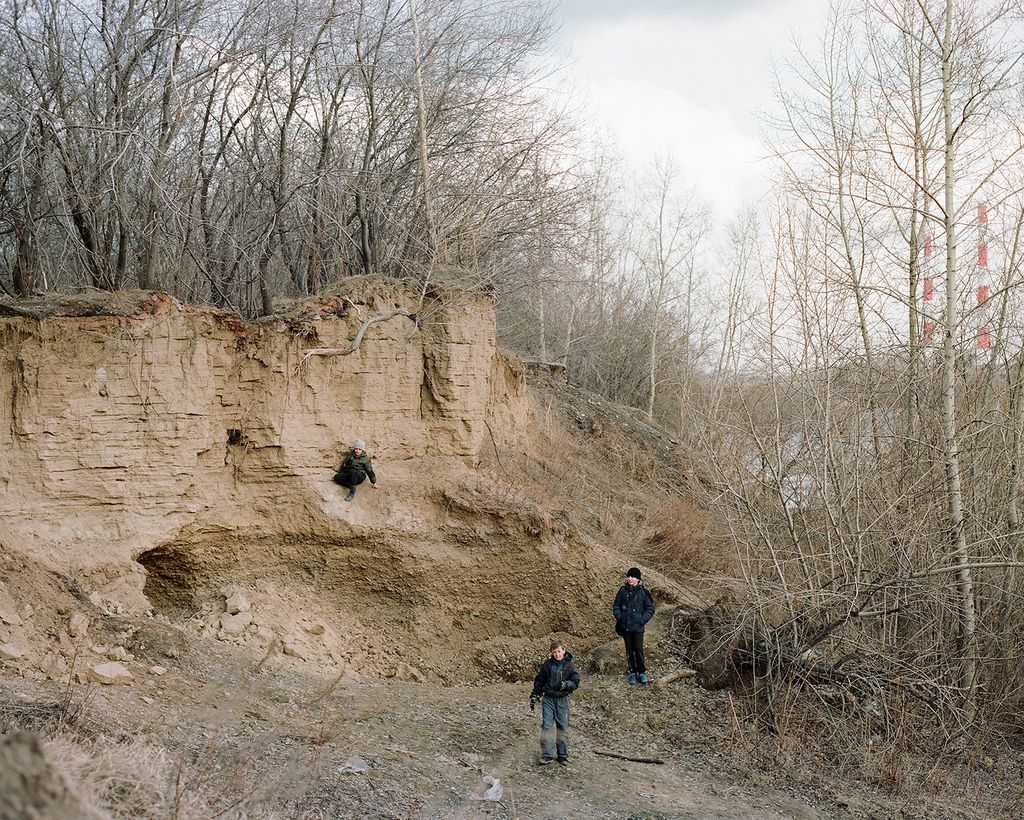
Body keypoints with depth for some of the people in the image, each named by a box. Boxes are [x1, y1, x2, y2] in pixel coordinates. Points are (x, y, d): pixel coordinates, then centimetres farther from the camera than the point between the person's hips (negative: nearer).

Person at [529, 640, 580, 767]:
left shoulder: (569, 665, -1)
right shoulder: (547, 664, 4)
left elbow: (575, 682, -2)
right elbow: (539, 681, 12)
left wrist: (566, 685, -21)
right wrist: (534, 697, 13)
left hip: (562, 700, -1)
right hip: (548, 699, 1)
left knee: (563, 727, 2)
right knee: (546, 726, -6)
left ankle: (563, 756, 11)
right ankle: (547, 754, -1)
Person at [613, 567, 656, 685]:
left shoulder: (643, 592, -5)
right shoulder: (623, 590, 4)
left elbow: (650, 609, -1)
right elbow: (616, 605, 13)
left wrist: (642, 620, -10)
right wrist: (618, 616, -2)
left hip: (638, 627, -3)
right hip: (625, 626, 3)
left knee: (639, 650, -5)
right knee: (629, 650, 9)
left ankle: (642, 672, 9)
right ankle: (633, 672, 18)